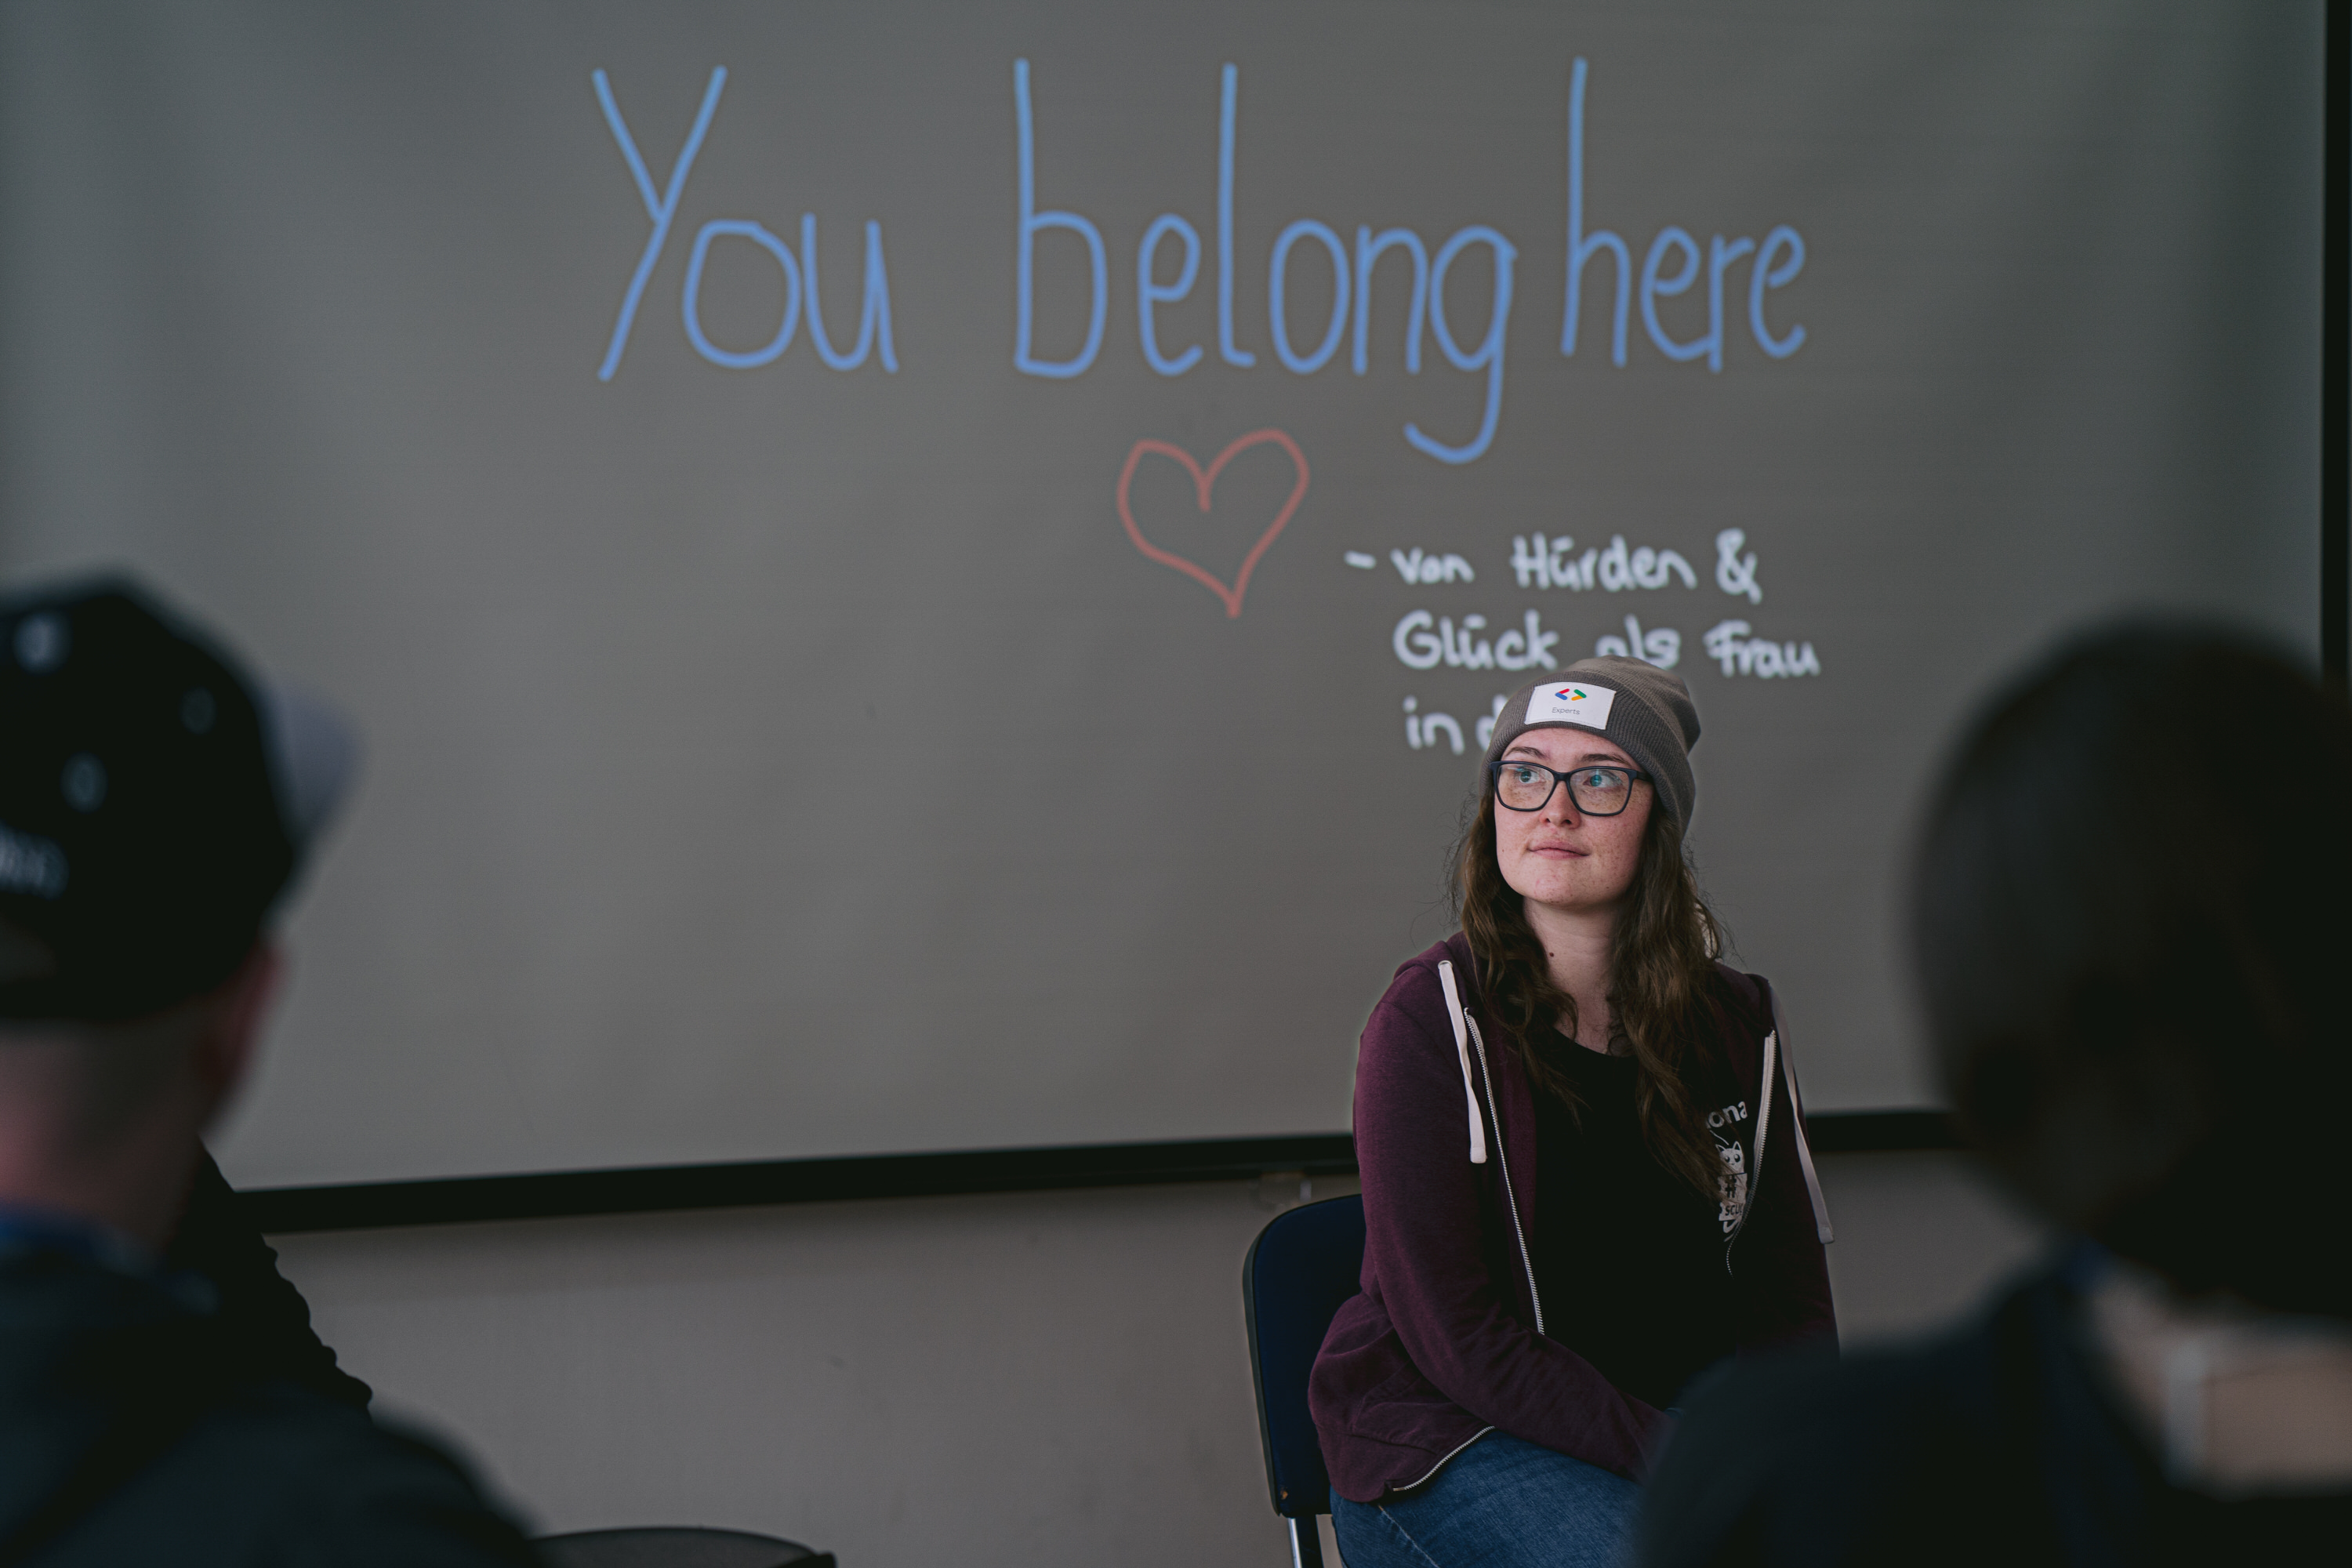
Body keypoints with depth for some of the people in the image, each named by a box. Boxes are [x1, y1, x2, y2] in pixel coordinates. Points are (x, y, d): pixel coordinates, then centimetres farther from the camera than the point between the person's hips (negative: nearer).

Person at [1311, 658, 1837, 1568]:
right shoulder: (1430, 1022, -10)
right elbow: (1458, 1338, -15)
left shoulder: (1734, 1027, 6)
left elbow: (1789, 1296, 11)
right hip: (1445, 1449, -4)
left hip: (1680, 1428, 5)